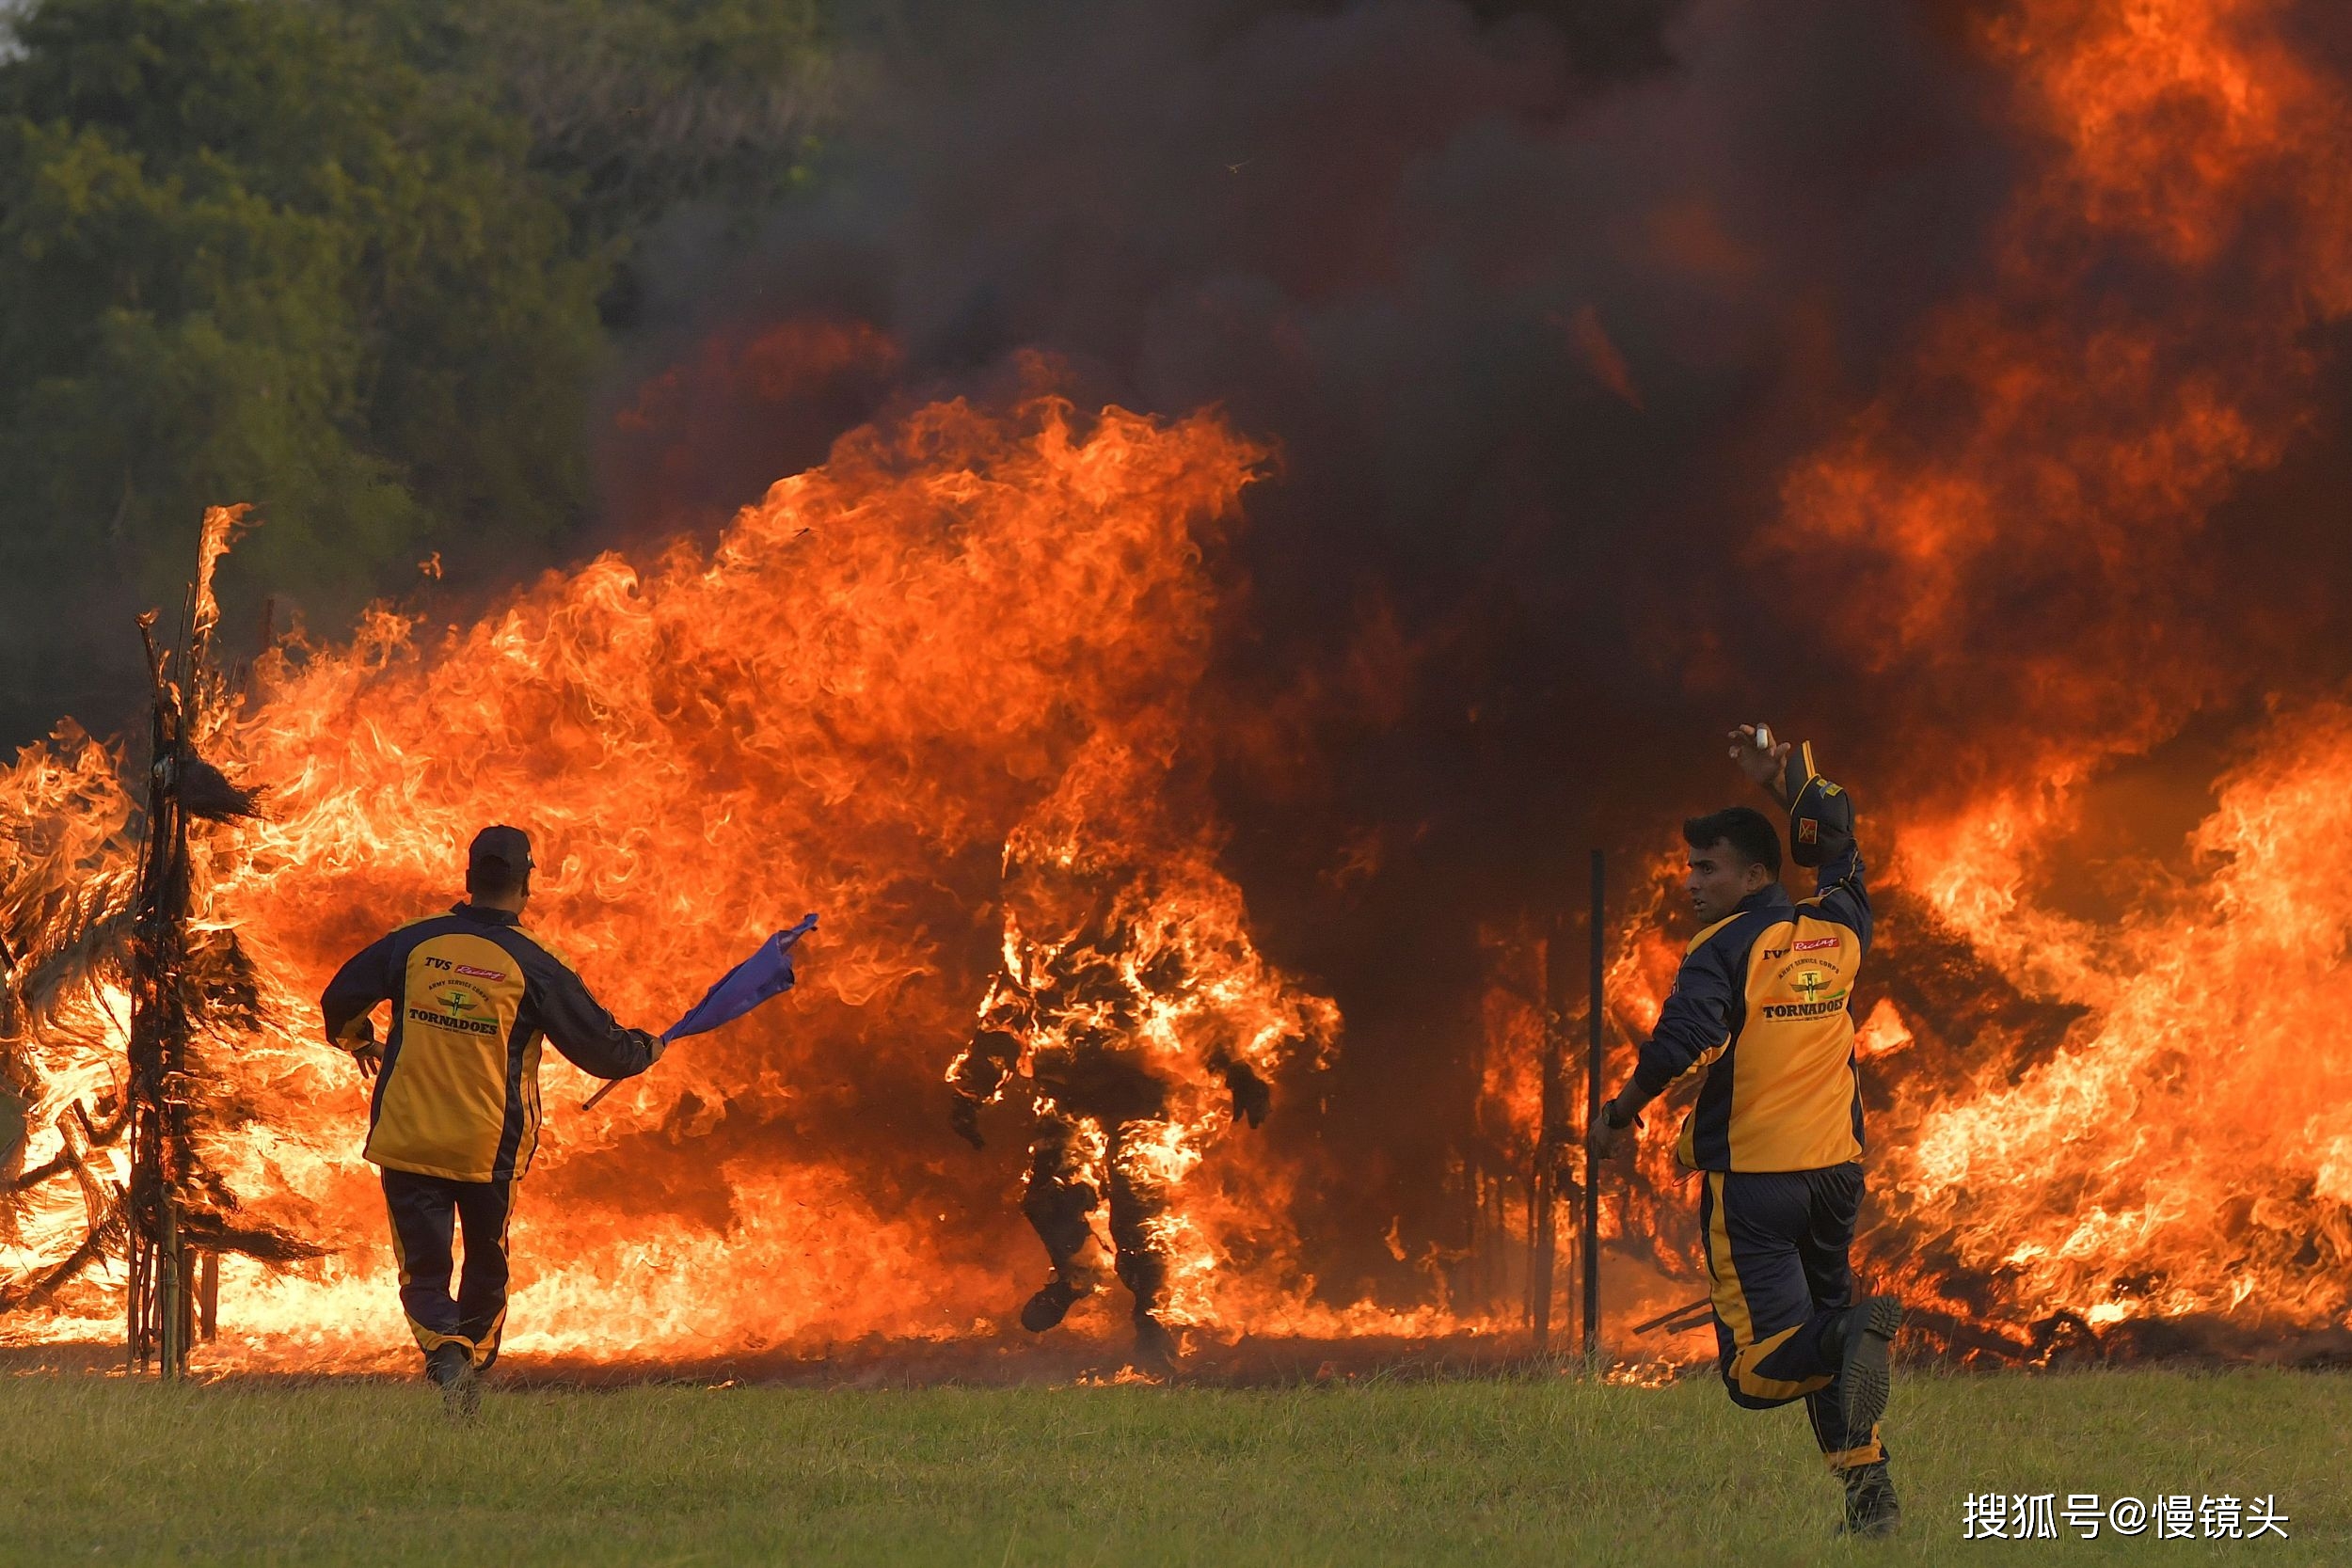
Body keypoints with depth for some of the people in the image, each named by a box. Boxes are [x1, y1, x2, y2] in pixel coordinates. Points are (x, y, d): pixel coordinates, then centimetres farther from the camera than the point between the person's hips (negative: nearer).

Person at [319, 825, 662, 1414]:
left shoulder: (414, 944, 0)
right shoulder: (534, 967, -6)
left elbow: (339, 1000, 13)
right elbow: (603, 1048, 0)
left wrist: (358, 1042, 36)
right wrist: (647, 1050, 23)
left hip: (406, 1139, 1)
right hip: (490, 1146, -1)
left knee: (423, 1271, 2)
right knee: (487, 1267, 21)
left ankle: (445, 1351, -22)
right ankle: (475, 1359, 22)